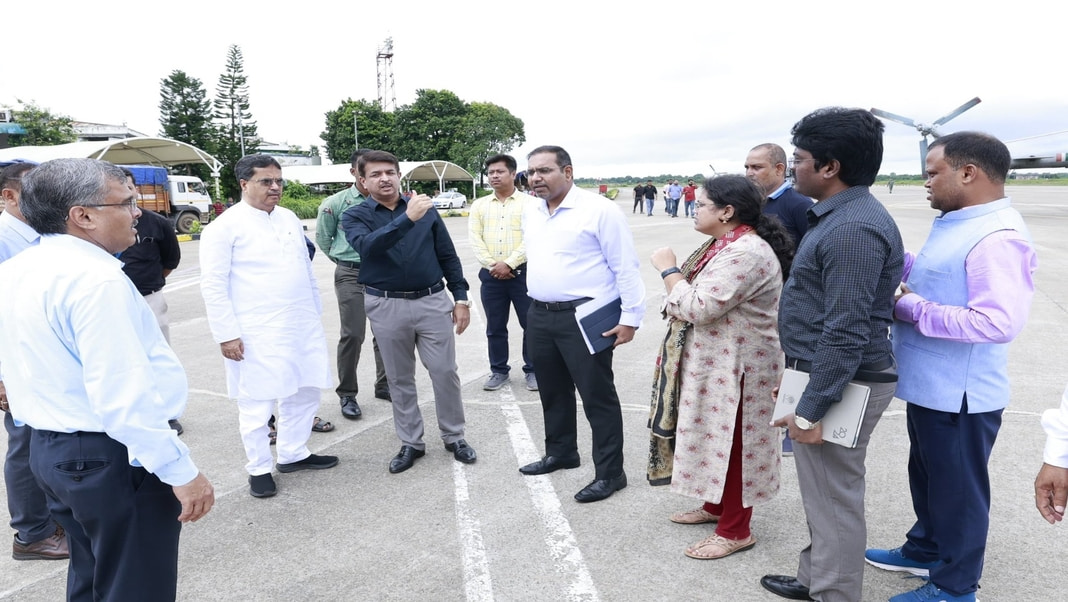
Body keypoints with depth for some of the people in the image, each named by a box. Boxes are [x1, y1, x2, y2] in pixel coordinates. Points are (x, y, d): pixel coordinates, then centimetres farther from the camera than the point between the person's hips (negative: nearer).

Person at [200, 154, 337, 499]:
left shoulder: (290, 219, 12)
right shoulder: (225, 226, -7)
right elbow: (213, 285, -9)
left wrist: (316, 315, 17)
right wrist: (226, 334, -13)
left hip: (304, 328, 7)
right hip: (257, 334, -6)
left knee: (305, 393, 14)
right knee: (257, 404, 3)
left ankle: (293, 454, 32)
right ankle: (259, 469, 20)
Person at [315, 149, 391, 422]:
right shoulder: (336, 203, -4)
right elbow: (323, 239, 8)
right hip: (351, 275, -3)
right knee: (353, 334, -4)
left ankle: (384, 384, 27)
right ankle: (347, 394, 10)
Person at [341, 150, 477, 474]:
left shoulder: (427, 210, 2)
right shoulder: (355, 216, -1)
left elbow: (448, 256, 7)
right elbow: (367, 246, -24)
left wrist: (461, 298, 3)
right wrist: (408, 218, -32)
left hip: (433, 301, 0)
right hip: (387, 307, 0)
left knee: (445, 372, 4)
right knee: (400, 379, 11)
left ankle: (454, 437, 22)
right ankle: (410, 443, 25)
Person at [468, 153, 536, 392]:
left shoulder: (528, 203, 0)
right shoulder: (479, 205, 10)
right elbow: (475, 239, 2)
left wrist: (509, 264, -16)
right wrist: (493, 265, -10)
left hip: (522, 272, -3)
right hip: (490, 274, 3)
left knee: (531, 325, 3)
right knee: (495, 327, 11)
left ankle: (532, 370, 17)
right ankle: (499, 371, 24)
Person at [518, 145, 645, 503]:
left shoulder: (599, 209, -11)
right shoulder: (530, 213, 11)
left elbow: (626, 267, -11)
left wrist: (630, 317, -13)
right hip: (539, 316, 7)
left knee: (597, 396, 1)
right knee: (553, 392, 19)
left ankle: (610, 473, 14)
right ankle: (560, 453, 38)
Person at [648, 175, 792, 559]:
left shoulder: (746, 253, -24)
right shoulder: (724, 245, 10)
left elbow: (697, 307, -28)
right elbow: (697, 299, 19)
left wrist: (667, 269, -17)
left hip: (734, 367, -10)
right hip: (713, 362, 10)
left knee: (731, 443, 1)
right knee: (715, 437, 20)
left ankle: (735, 531, 15)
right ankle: (717, 506, 36)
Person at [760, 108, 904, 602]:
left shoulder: (852, 229, -23)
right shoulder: (839, 215, 12)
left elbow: (846, 333, -26)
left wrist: (810, 409, -23)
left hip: (840, 384, -11)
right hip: (824, 373, 11)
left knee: (834, 498, 4)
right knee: (822, 492, 22)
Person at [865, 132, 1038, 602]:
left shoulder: (998, 237, -25)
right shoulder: (954, 223, 8)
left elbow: (999, 322, -33)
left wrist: (913, 310, -25)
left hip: (960, 395, -10)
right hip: (929, 385, 10)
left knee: (956, 488, 8)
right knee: (927, 476, 25)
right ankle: (924, 550, 44)